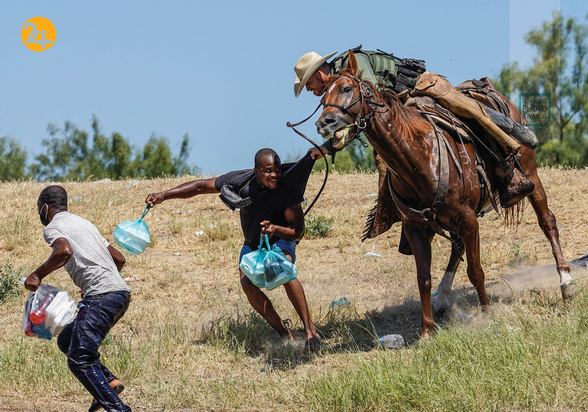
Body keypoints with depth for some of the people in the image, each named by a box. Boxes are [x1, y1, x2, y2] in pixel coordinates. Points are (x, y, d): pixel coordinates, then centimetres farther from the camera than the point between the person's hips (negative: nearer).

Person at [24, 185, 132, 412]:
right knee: (66, 340, 20)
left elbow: (64, 250, -22)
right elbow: (119, 259, 30)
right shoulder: (83, 223, 28)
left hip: (101, 296, -9)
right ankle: (109, 381, 3)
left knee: (79, 359, -12)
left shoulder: (52, 227, 2)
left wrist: (37, 275, -9)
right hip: (121, 292, 9)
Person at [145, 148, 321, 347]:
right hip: (252, 244, 3)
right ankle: (284, 334, -13)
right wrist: (163, 195, -19)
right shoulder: (241, 181, -23)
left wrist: (276, 229, -48)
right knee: (247, 284, -24)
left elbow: (298, 231, -26)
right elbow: (201, 186, -13)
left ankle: (310, 329, -27)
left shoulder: (288, 185, -29)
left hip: (280, 241, -3)